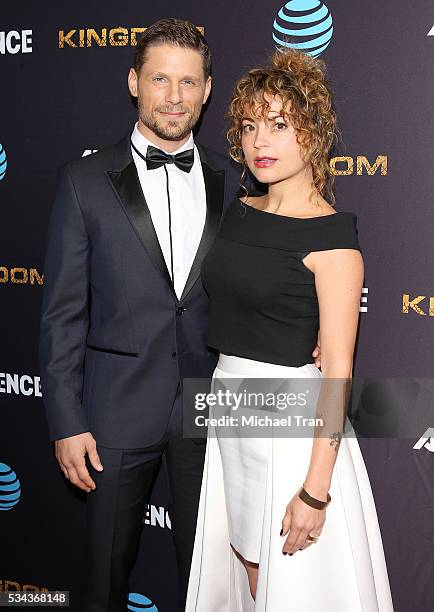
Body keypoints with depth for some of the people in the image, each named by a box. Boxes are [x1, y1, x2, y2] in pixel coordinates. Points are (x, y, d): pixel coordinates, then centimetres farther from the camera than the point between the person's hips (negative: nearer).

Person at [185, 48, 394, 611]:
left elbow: (338, 370, -18)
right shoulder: (239, 211, 6)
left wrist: (315, 491, -19)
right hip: (229, 413, 7)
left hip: (293, 423, -7)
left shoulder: (331, 235, -16)